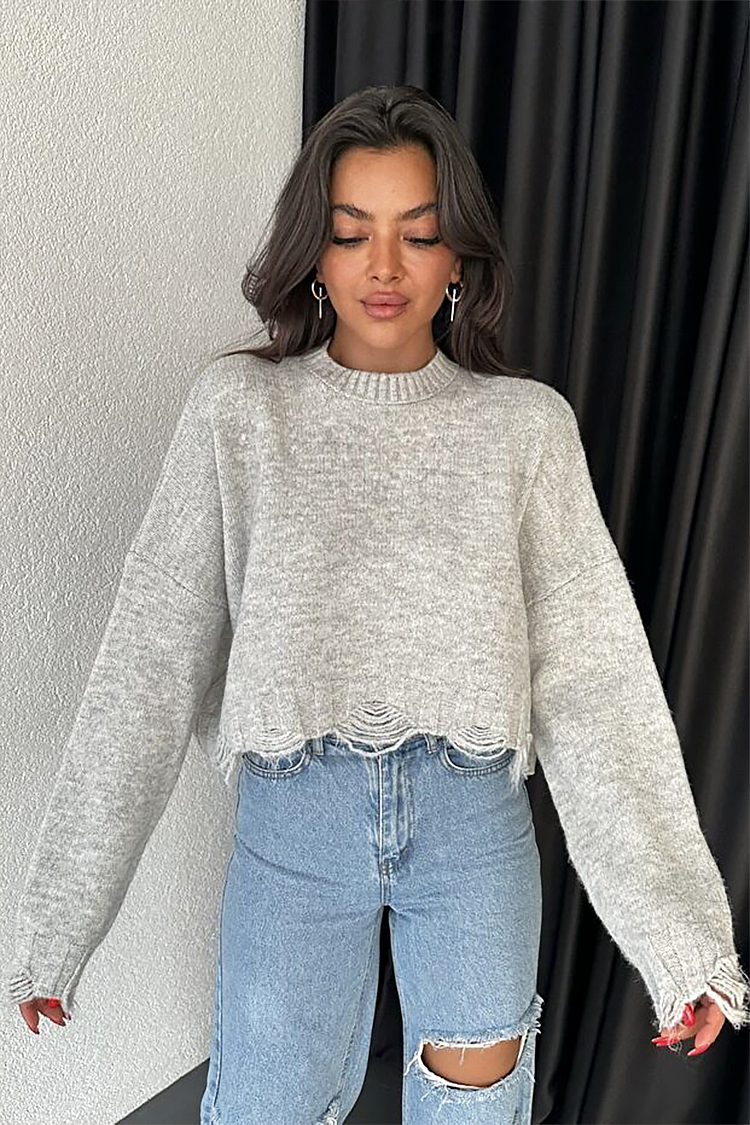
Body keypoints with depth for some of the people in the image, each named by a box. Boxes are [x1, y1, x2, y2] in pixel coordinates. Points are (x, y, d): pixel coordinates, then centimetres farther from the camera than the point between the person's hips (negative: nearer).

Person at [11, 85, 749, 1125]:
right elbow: (150, 660, -5)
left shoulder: (528, 424, -2)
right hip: (294, 814, 0)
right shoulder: (240, 410, -3)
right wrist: (56, 919, -3)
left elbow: (592, 674, -4)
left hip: (474, 813, 1)